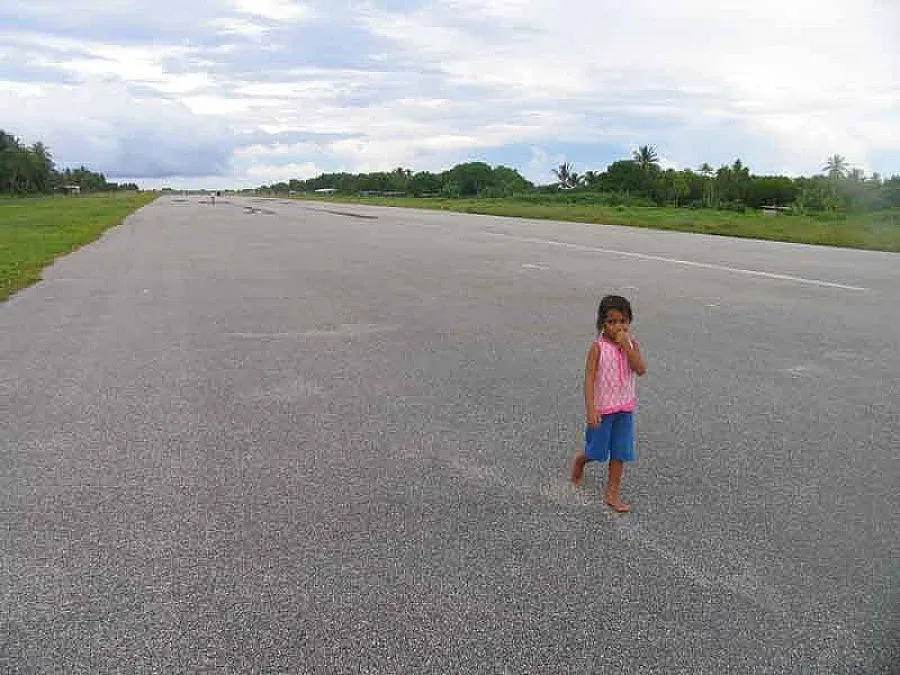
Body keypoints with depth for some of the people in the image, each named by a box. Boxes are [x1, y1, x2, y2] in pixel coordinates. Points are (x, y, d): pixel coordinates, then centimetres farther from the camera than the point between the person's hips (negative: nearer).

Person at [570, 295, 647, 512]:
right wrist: (590, 408, -24)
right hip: (602, 408, -4)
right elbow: (589, 378, -17)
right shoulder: (598, 347, -14)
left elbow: (641, 369, -15)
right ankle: (579, 461, 43)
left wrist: (626, 345, -23)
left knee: (620, 452, 9)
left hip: (625, 408, 4)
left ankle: (612, 493, 21)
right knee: (596, 451, 9)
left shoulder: (631, 343, -1)